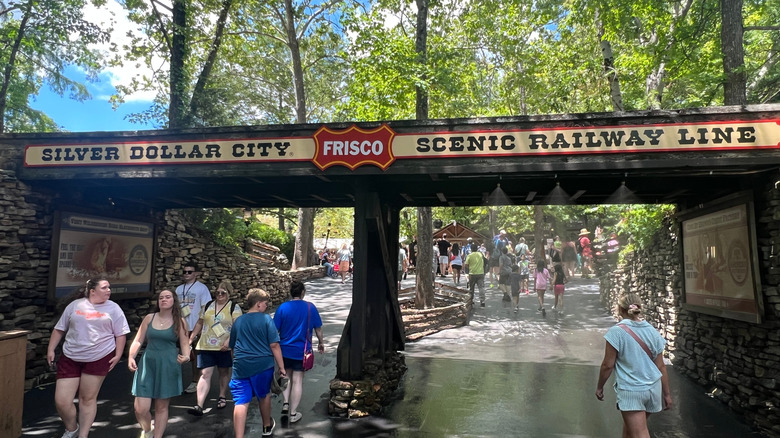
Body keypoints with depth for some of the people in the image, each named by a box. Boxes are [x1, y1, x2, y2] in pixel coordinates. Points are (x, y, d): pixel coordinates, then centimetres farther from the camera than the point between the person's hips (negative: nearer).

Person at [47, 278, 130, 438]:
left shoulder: (113, 308, 0)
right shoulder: (75, 305, 5)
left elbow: (121, 334, 1)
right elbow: (59, 329, 11)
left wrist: (118, 355, -7)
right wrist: (50, 350, 4)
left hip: (99, 358, -2)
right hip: (70, 358, 2)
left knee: (88, 399, 6)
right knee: (61, 401, 0)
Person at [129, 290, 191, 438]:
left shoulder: (179, 321, 0)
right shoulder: (149, 318, 5)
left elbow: (184, 343, 0)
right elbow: (138, 340, 7)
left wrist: (186, 356, -21)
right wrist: (131, 357, -9)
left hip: (168, 366, -1)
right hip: (147, 364, 1)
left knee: (162, 406, 7)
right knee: (140, 408, -3)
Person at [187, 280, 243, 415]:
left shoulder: (234, 307, -4)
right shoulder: (208, 305, 10)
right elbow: (200, 323, 17)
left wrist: (228, 341, -23)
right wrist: (191, 339, 13)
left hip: (224, 347, -2)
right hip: (206, 346, 2)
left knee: (224, 371, 13)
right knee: (205, 374, -5)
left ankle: (222, 397, 31)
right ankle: (199, 406, -10)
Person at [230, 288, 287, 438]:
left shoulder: (238, 321, 8)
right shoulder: (266, 319, -7)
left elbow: (232, 346, 18)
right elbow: (274, 345, -9)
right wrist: (281, 367, -4)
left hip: (241, 366, 2)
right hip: (262, 364, -2)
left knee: (241, 403, -1)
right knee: (264, 395, 20)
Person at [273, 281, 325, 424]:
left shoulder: (283, 307, -7)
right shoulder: (310, 307, -7)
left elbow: (275, 330, -5)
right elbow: (318, 328, 2)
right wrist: (321, 342, 18)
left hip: (285, 349, 1)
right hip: (302, 350, -1)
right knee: (297, 381, 7)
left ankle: (286, 403, 6)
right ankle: (293, 413, 14)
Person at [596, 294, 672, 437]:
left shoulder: (616, 332, -12)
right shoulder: (652, 332, 2)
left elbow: (608, 365, -10)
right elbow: (661, 366, 5)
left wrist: (599, 387, 3)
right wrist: (667, 393, 13)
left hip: (630, 392, -6)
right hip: (653, 389, 6)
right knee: (629, 425, 25)